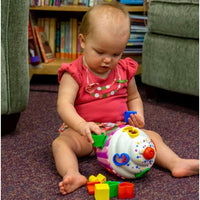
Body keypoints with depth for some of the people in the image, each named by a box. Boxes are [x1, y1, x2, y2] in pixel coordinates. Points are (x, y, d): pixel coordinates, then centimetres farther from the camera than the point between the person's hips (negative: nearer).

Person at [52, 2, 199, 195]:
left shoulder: (124, 70, 4)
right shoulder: (74, 73, -11)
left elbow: (133, 97, 20)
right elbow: (64, 104, -24)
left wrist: (137, 115, -3)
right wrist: (82, 125, -42)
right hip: (84, 132, -4)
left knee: (152, 136, -10)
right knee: (61, 142, -31)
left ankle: (176, 164, -22)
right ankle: (73, 175, -53)